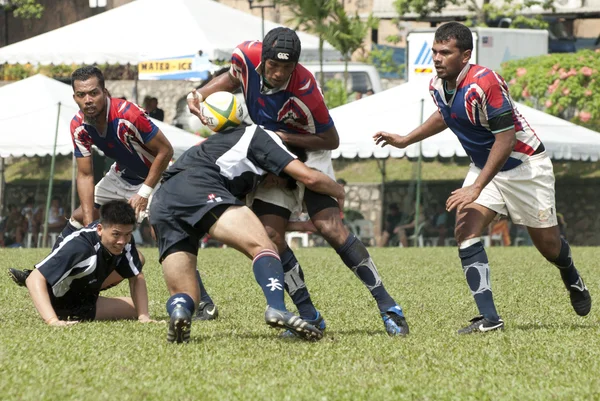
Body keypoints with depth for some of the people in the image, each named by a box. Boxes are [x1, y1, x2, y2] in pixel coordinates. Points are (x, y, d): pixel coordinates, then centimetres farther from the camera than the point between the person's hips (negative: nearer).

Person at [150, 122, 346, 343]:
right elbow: (309, 177, 11)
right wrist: (338, 191, 29)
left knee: (183, 296, 5)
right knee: (263, 247, -16)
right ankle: (277, 308, -42)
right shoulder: (260, 137, 19)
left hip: (161, 204, 7)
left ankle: (178, 309, -30)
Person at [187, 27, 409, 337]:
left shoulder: (304, 92, -32)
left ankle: (388, 308, -15)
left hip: (307, 152, -5)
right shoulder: (246, 56, -20)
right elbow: (234, 78, 7)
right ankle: (309, 317, -1)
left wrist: (284, 137, -28)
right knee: (270, 236, -10)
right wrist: (201, 95, -9)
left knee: (329, 227, -20)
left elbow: (330, 140, -19)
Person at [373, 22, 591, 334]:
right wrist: (405, 141, 16)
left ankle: (571, 278, 44)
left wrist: (476, 187, -30)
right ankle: (488, 318, -16)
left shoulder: (485, 83, -31)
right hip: (484, 166, 7)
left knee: (547, 244, 6)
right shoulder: (437, 86, -6)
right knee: (465, 231, -15)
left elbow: (505, 139, -30)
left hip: (524, 165, -7)